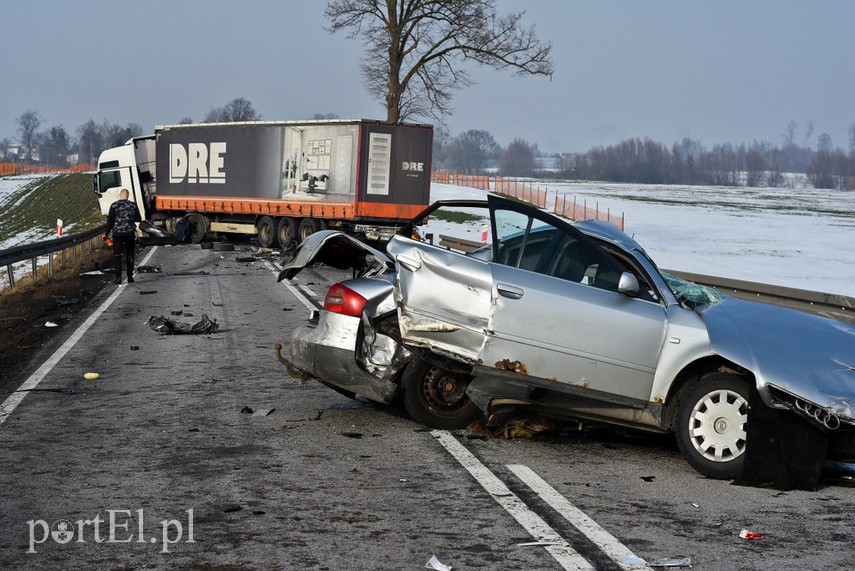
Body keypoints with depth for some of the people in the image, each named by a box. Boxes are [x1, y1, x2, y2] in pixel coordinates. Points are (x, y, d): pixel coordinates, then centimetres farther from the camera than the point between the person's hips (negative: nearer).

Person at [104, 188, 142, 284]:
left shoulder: (114, 205, -4)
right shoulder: (133, 205, -1)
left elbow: (110, 221, -4)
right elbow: (138, 219, 5)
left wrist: (106, 233, 4)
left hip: (117, 233, -1)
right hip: (130, 233, 1)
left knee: (117, 255, 1)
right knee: (129, 256, 11)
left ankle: (118, 276, -14)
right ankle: (130, 277, 14)